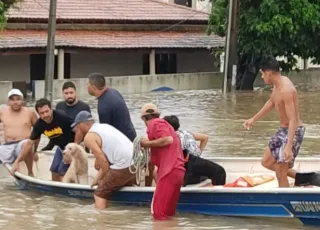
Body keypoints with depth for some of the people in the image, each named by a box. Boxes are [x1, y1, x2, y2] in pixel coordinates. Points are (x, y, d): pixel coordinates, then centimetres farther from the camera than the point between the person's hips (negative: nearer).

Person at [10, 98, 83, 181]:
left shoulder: (62, 117, -30)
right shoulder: (39, 124, -11)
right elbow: (29, 143, -4)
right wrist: (17, 162, -7)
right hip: (61, 148, 6)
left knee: (62, 172, -12)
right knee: (54, 172, 7)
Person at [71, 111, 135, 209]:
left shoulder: (89, 137, -3)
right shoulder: (104, 126, 22)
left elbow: (103, 161, -8)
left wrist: (107, 179, 6)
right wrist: (98, 178, 22)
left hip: (123, 166, -8)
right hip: (135, 162, 8)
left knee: (99, 195, 5)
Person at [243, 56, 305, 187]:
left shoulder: (286, 89, -27)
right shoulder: (277, 85, 3)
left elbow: (293, 120, -32)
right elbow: (271, 103, 25)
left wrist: (289, 147, -39)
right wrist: (254, 119, 30)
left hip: (293, 132, -10)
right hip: (283, 130, 10)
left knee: (280, 174, -6)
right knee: (267, 162, 19)